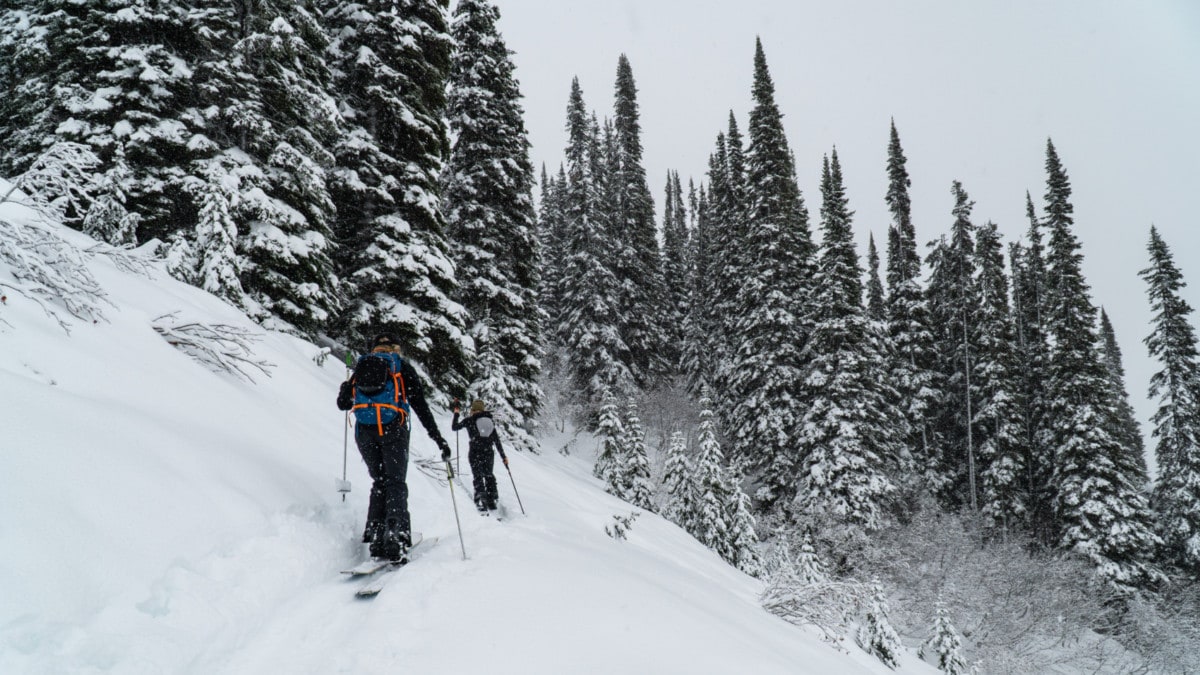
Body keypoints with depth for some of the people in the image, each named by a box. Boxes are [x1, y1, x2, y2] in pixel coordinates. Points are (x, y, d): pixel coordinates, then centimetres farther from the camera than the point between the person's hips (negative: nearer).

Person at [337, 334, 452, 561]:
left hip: (364, 432, 3)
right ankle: (395, 532, -20)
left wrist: (345, 387, 49)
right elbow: (421, 407, 5)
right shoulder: (403, 368, 13)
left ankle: (375, 534, 2)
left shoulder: (361, 367, 20)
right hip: (393, 429, -2)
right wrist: (438, 438, 4)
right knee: (396, 483, 1)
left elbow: (342, 404, 26)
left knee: (379, 482, 15)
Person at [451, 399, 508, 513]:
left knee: (478, 476, -1)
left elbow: (454, 427, 10)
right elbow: (497, 440, 8)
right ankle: (492, 500, 16)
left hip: (475, 453, -3)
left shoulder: (469, 420, -1)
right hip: (488, 453, 3)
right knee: (489, 475, 17)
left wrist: (456, 414, 24)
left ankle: (481, 500, -16)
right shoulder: (490, 421, 8)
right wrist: (503, 456, 10)